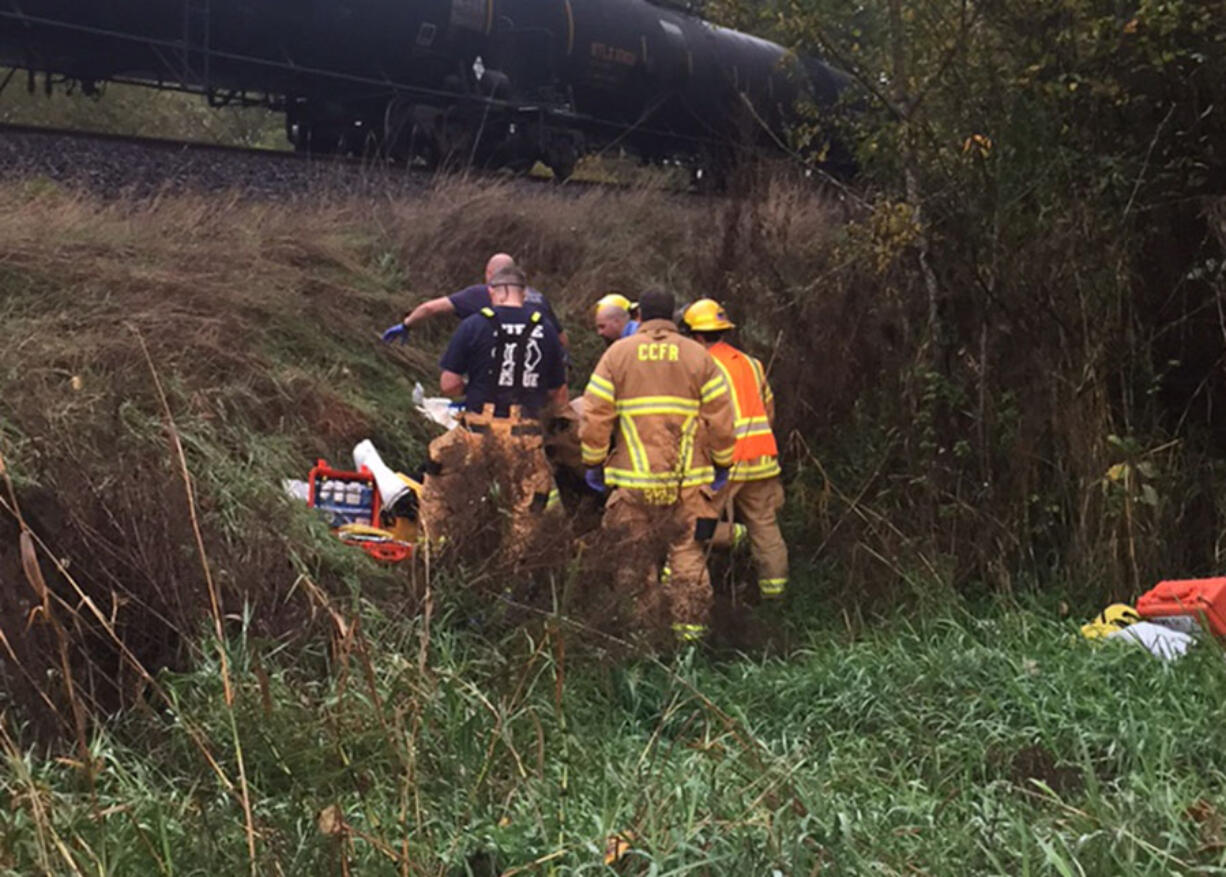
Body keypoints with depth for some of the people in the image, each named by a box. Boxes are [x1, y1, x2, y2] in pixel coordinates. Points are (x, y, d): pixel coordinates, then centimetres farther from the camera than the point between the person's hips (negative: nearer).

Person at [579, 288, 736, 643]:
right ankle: (690, 627, 6)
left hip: (634, 478, 0)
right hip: (689, 479, 0)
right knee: (688, 554, 5)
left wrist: (593, 462, 10)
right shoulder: (697, 356, 4)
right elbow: (720, 416, 2)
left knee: (634, 557, 8)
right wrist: (722, 464, 12)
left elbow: (595, 414, 1)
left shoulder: (617, 353, 3)